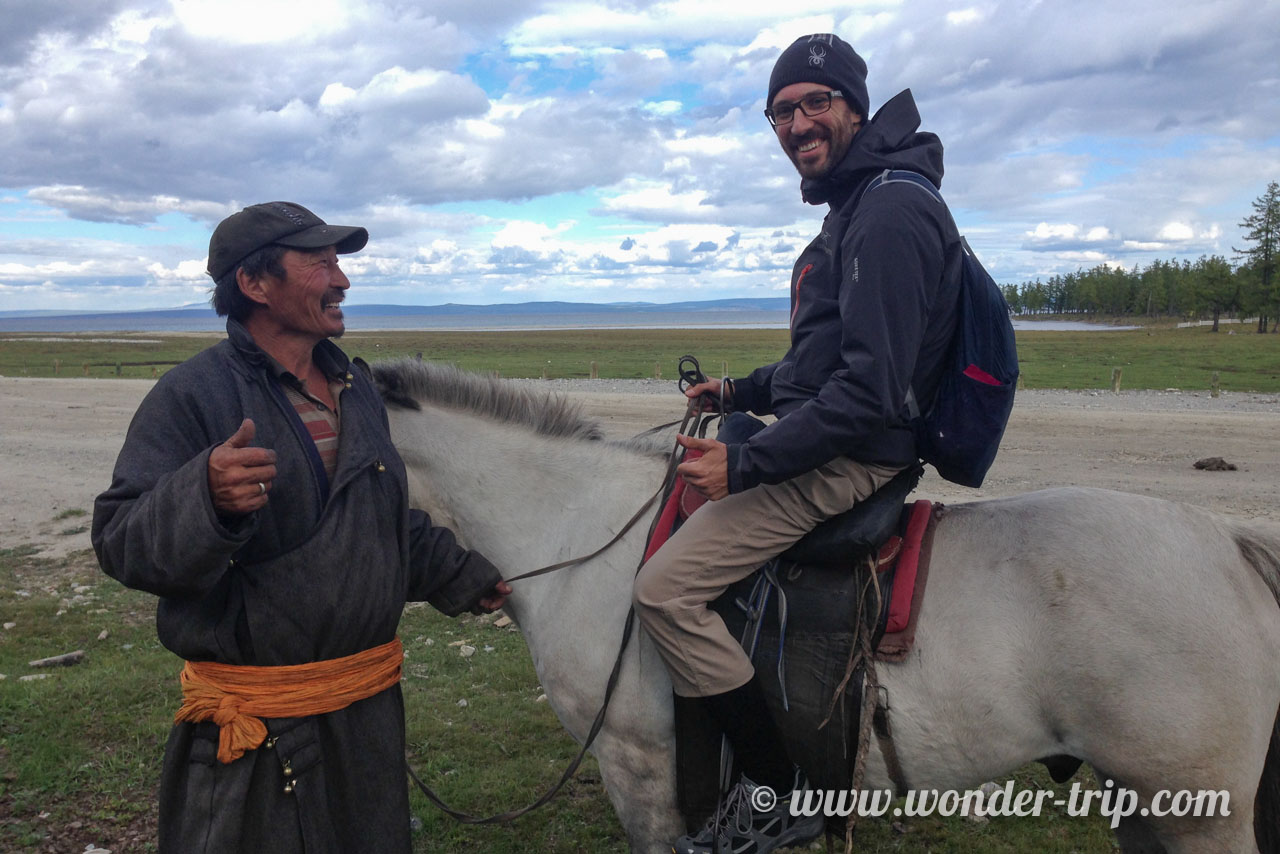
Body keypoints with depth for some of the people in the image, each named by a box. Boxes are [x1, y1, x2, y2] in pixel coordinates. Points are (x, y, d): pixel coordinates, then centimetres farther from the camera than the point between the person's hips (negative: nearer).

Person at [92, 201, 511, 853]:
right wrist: (205, 497, -38)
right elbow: (121, 542, -19)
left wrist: (460, 577, 26)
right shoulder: (191, 395, -13)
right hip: (252, 726, -6)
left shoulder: (356, 387, 9)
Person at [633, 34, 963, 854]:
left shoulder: (891, 211, -19)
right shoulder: (855, 205, 16)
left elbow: (871, 389, -27)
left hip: (852, 461, -11)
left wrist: (747, 463, -24)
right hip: (827, 443, 11)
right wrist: (743, 390, 19)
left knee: (666, 588, -17)